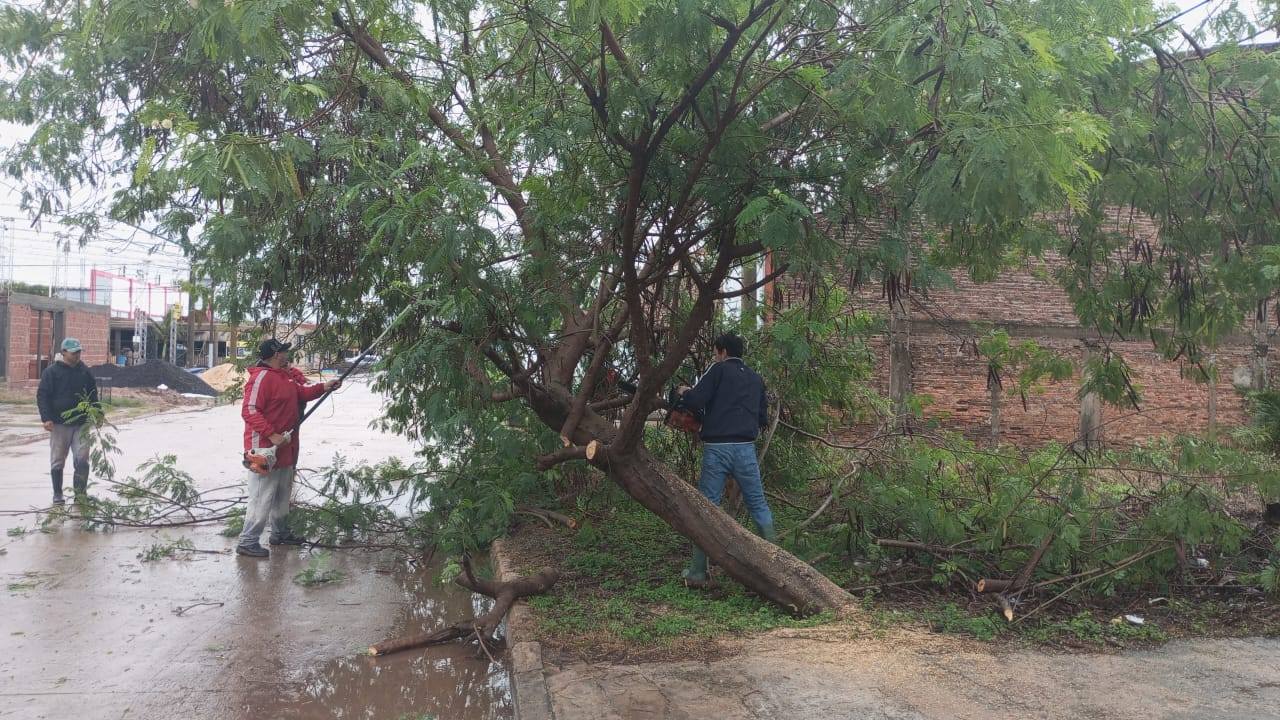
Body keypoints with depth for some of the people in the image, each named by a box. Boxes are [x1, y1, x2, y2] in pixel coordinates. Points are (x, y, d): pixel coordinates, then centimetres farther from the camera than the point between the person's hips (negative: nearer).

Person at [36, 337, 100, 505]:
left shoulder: (85, 371, 9)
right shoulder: (52, 371, -3)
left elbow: (93, 395, 17)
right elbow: (42, 395, -6)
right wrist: (46, 418, -15)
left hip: (81, 424, 2)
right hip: (59, 424, -2)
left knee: (82, 460, -4)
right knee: (58, 461, 7)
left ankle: (80, 493, 2)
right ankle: (57, 494, 17)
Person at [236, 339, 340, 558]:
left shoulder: (284, 376, 13)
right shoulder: (262, 377, -18)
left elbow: (301, 393, 20)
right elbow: (250, 411, -24)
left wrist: (323, 387, 5)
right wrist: (272, 435, -28)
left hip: (284, 447, 10)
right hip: (264, 449, -10)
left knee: (283, 494, 21)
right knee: (262, 497, -7)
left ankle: (280, 533, 34)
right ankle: (248, 542, 0)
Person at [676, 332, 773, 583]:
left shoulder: (719, 370, 1)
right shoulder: (755, 378, 17)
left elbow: (695, 401, -9)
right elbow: (763, 418, 20)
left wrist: (684, 391, 11)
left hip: (716, 448, -4)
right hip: (745, 448, 4)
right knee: (759, 505, 13)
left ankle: (698, 571, 3)